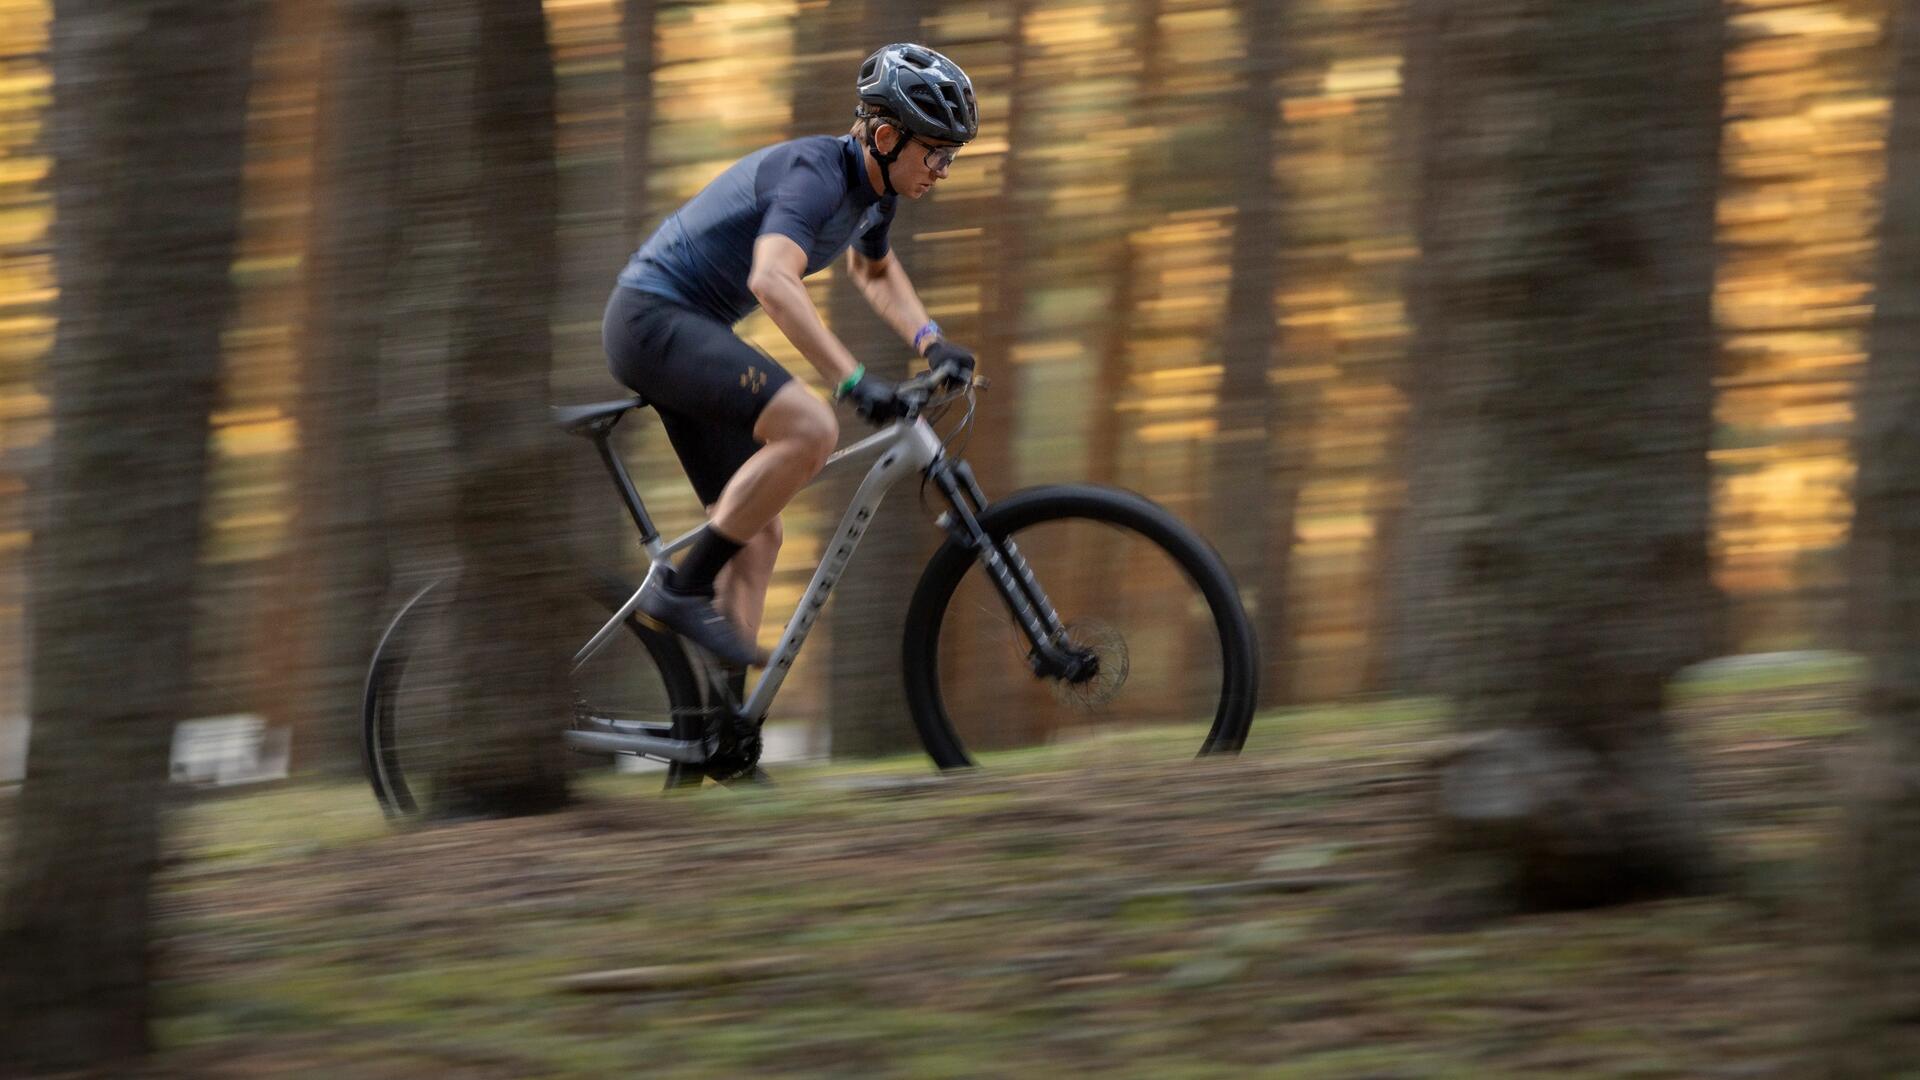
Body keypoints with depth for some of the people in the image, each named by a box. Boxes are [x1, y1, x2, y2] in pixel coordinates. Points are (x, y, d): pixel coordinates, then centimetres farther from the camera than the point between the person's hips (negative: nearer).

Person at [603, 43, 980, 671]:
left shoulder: (873, 185, 9)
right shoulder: (816, 173, -21)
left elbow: (873, 271, 31)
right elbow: (772, 279, -38)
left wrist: (930, 342, 13)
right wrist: (853, 380, -43)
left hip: (685, 333, 10)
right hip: (654, 318, -10)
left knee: (758, 532, 6)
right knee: (810, 428, -29)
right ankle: (683, 590, -20)